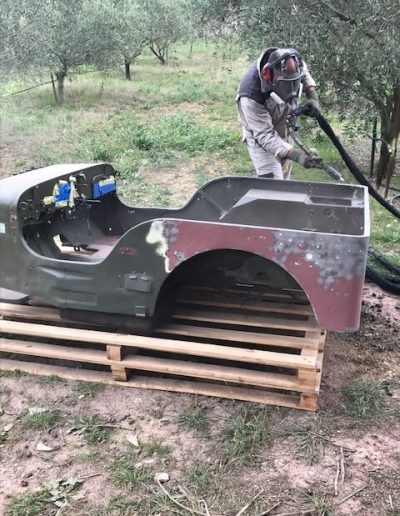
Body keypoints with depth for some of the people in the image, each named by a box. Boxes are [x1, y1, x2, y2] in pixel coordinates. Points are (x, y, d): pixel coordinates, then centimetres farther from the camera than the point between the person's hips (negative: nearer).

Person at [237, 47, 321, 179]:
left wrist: (313, 96, -16)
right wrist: (296, 155, -50)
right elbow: (265, 135, -38)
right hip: (261, 138, -6)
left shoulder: (293, 65, -24)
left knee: (284, 177, 21)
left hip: (286, 130, 6)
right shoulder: (251, 98, -42)